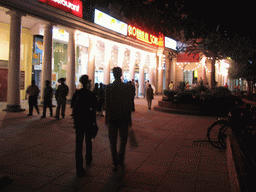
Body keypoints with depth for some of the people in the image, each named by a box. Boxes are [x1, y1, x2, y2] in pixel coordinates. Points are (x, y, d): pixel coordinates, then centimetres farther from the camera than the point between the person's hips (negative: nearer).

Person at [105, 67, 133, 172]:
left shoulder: (108, 87, -8)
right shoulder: (128, 87, -5)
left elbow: (107, 104, -6)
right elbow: (129, 103, -3)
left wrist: (106, 118, 3)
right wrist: (130, 117, 6)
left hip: (112, 117, -1)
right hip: (124, 117, 1)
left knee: (113, 141, 10)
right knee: (123, 138, 21)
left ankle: (115, 164, 12)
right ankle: (121, 159, 30)